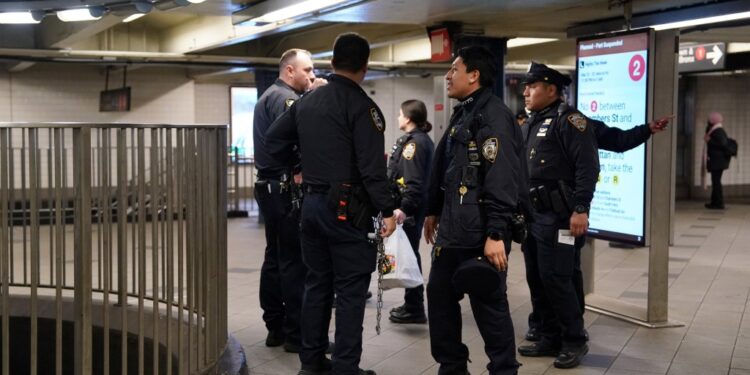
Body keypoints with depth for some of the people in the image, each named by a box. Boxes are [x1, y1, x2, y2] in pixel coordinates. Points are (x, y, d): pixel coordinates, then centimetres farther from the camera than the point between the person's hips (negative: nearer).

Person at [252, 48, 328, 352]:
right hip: (285, 188, -11)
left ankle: (275, 327, 19)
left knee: (275, 258, 13)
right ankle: (297, 334, -2)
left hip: (271, 187, 11)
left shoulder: (269, 96, 20)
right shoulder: (285, 97, -12)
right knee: (294, 261, -6)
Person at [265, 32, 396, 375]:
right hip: (347, 208, -7)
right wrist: (387, 210, -15)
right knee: (350, 291, -1)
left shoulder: (306, 102, 11)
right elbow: (372, 166, -18)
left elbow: (273, 139, 15)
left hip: (312, 202, 7)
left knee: (316, 283, 15)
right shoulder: (361, 105, -12)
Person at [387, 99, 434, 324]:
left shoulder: (414, 142, -16)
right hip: (415, 207, 10)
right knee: (410, 253, 16)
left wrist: (404, 208, -31)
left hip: (409, 209, -10)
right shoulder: (423, 140, 15)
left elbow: (414, 181, -25)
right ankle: (413, 304, 25)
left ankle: (414, 308, 2)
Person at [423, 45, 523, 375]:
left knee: (489, 304, -1)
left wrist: (496, 234, -26)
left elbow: (502, 180, -22)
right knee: (439, 294, 15)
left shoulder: (494, 115, -14)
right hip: (452, 228, 10)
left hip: (480, 233, -10)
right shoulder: (462, 114, 17)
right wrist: (434, 212, 27)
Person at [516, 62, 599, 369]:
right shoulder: (530, 124, 17)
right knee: (536, 280, 11)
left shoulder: (569, 120, -10)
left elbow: (588, 167, -17)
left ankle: (575, 341, 7)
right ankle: (550, 339, 22)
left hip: (556, 217, -9)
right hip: (531, 215, 9)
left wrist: (580, 209, -22)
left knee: (556, 279, -7)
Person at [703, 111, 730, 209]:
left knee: (716, 181, -9)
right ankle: (715, 202, 21)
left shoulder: (717, 131, -14)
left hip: (717, 161, -11)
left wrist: (709, 141, -19)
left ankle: (719, 203, -8)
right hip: (717, 161, 11)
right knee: (715, 181, 15)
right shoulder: (718, 130, 17)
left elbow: (723, 143, -25)